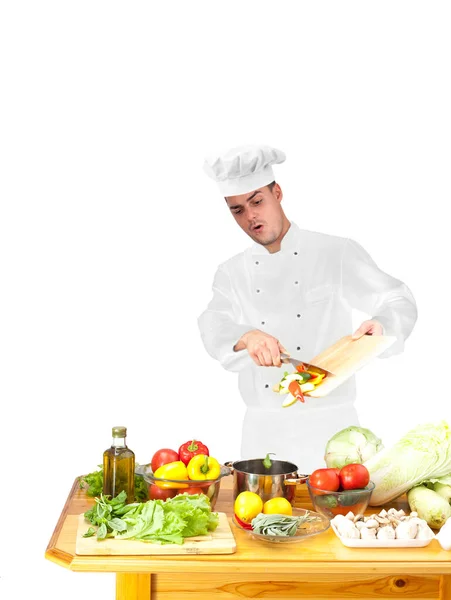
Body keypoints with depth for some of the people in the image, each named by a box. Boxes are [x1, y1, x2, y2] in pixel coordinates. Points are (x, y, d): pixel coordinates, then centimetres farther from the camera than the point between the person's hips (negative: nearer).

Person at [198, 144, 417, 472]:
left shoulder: (336, 253, 1)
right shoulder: (232, 273, 10)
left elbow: (399, 302, 0)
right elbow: (214, 327, -5)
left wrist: (380, 326, -23)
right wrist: (247, 338, -27)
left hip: (328, 423, -2)